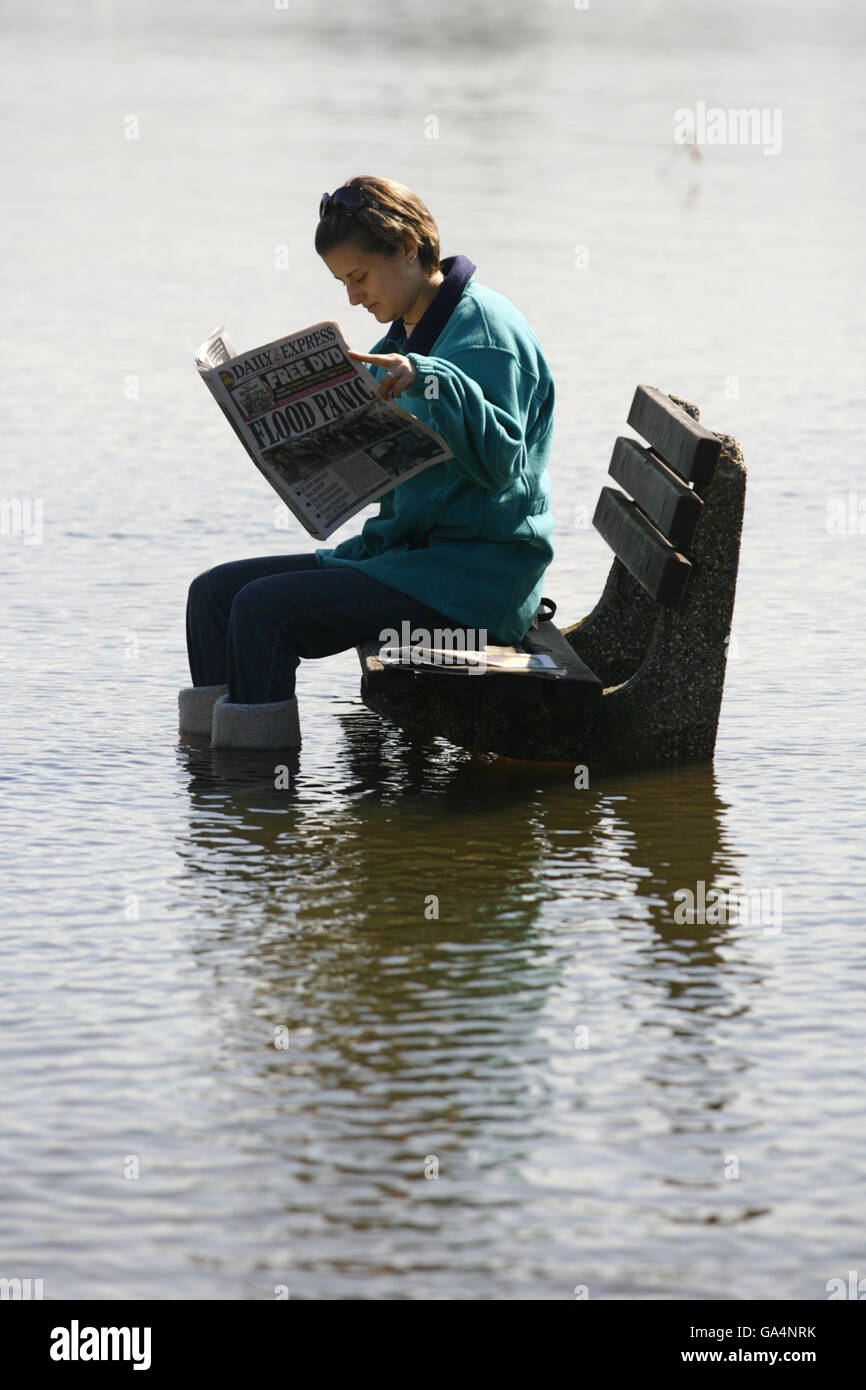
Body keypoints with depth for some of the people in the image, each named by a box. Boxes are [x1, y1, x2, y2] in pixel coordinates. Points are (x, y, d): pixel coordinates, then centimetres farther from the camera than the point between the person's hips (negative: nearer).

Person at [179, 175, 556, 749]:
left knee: (264, 608, -24)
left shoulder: (483, 326, -11)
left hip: (475, 569, -10)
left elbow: (501, 462, -24)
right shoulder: (404, 337, 17)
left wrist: (429, 382, -34)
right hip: (404, 548, 10)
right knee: (214, 591, 2)